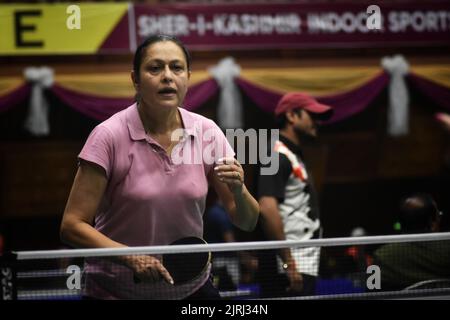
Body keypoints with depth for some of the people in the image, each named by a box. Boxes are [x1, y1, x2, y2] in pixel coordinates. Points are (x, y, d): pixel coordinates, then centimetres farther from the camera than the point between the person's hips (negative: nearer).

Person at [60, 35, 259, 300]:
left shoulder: (206, 132, -6)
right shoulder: (109, 136, -17)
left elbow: (247, 222, -2)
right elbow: (72, 226, -16)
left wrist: (238, 190, -23)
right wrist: (132, 257, -29)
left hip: (192, 286, 3)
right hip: (116, 290, -3)